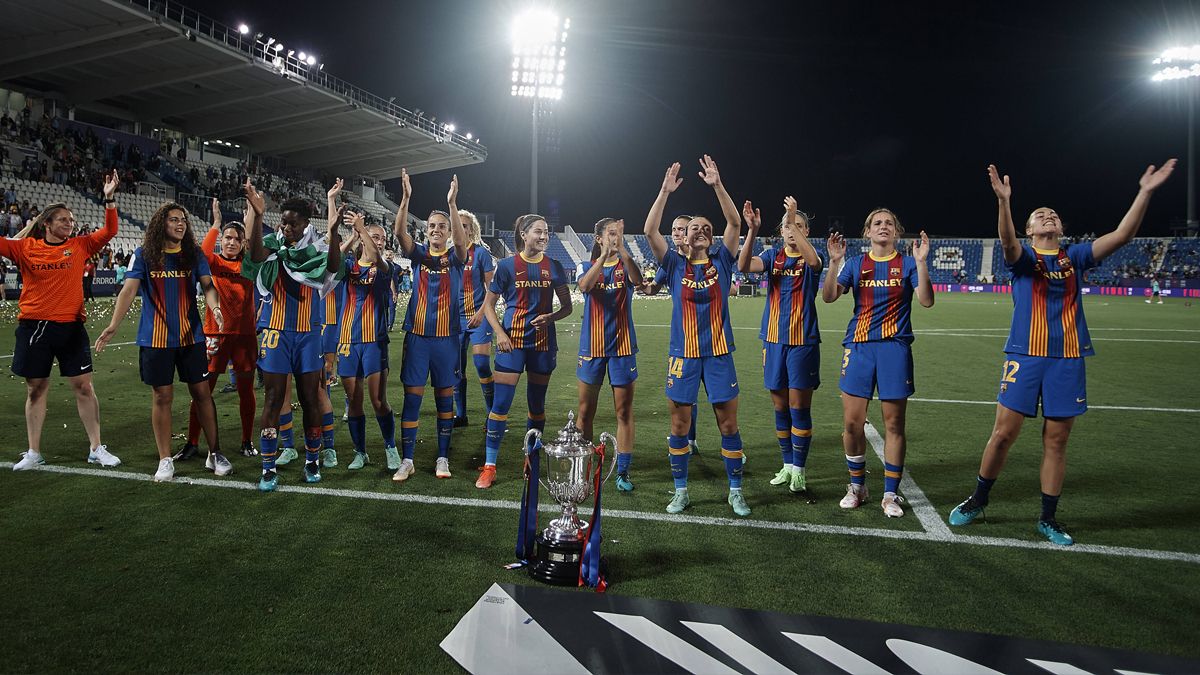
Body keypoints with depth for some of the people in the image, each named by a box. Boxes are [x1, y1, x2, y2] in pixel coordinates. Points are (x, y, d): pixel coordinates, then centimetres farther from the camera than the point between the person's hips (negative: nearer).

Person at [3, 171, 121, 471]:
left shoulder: (79, 246, 3)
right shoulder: (25, 248, 2)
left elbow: (109, 231, -1)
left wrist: (110, 199, -10)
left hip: (71, 327, 0)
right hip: (33, 327, 0)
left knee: (83, 387, 2)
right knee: (35, 389, 10)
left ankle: (96, 449, 11)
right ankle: (34, 453, 22)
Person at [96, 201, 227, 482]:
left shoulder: (195, 255, 4)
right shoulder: (143, 255, -1)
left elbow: (207, 285, -6)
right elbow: (129, 290, -8)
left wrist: (215, 307, -28)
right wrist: (113, 326, -20)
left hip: (191, 336, 1)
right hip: (155, 339, -1)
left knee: (202, 393, 4)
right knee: (162, 396, 4)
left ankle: (215, 454, 15)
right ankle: (165, 461, 15)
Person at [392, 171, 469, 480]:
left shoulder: (455, 257, 2)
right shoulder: (418, 254, 6)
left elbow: (462, 240, -19)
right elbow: (399, 232, -10)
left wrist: (452, 204, -30)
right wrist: (405, 198, -23)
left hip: (447, 338, -1)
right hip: (417, 335, 1)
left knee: (444, 397, 7)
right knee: (412, 397, 1)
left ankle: (443, 457, 17)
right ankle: (407, 460, 7)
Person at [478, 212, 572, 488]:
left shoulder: (554, 267, 3)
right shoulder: (507, 265, -2)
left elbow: (567, 307, 8)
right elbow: (488, 304, 3)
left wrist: (550, 317, -12)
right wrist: (499, 333, -10)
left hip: (543, 342, 3)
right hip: (513, 341, -2)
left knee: (537, 403, 11)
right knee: (501, 402, -6)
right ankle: (489, 466, 2)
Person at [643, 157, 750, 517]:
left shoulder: (721, 261, 6)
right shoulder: (676, 266, 5)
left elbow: (735, 223, -7)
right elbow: (650, 231, -6)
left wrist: (716, 185, -16)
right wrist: (665, 191, -12)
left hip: (719, 354, 0)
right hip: (683, 355, 0)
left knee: (728, 424, 4)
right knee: (679, 424, 6)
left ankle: (736, 491, 17)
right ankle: (680, 491, 20)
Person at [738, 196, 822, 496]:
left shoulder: (809, 259, -2)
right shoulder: (773, 255, 6)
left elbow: (813, 260, -28)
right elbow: (744, 265, -13)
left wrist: (794, 219, -33)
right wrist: (752, 230, -27)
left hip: (803, 342, -3)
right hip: (774, 341, 4)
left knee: (799, 406, -2)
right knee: (780, 406, 11)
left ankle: (798, 470, 10)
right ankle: (787, 464, 24)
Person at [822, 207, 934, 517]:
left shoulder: (907, 264, 5)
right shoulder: (856, 263, 8)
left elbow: (926, 300, -10)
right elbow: (829, 296, -5)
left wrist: (921, 262, -19)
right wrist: (835, 261, -17)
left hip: (894, 348, -1)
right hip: (859, 347, 1)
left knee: (893, 424, 2)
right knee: (852, 423, 0)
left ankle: (891, 494, 14)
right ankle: (857, 485, 19)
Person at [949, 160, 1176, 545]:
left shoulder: (1074, 258, 12)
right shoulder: (1023, 257, 2)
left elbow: (1121, 235, 1)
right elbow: (1007, 240, -21)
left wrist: (1145, 193, -8)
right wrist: (1003, 201, -38)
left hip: (1068, 359, 3)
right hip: (1025, 356, -3)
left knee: (1056, 440, 6)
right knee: (1004, 433, -2)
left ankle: (1049, 518, 17)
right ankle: (978, 500, 16)